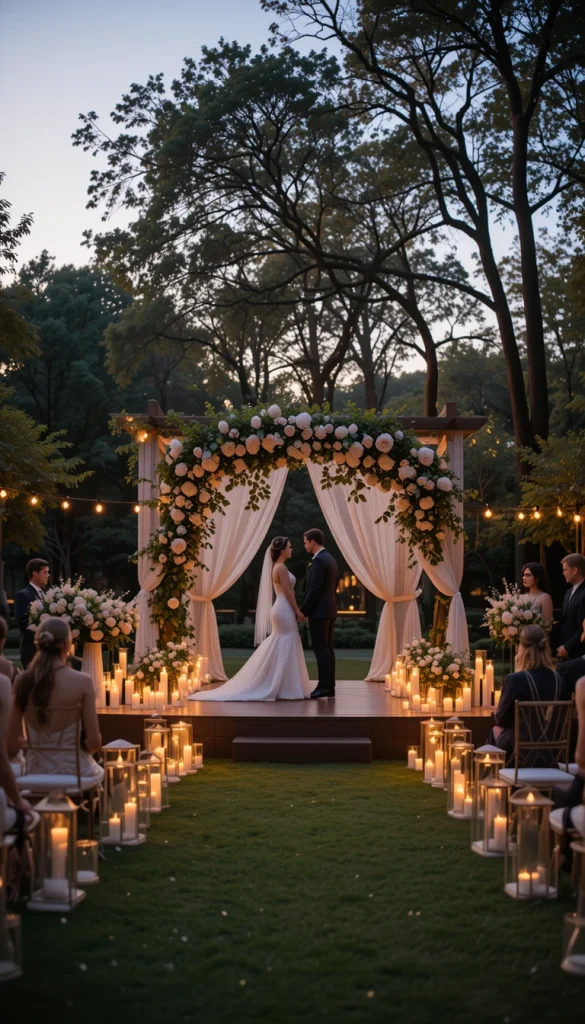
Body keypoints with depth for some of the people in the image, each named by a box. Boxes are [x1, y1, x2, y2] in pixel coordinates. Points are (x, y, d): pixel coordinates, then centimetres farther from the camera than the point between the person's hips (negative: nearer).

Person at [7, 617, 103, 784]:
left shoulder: (22, 681, -6)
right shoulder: (82, 681, -15)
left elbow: (11, 744, -3)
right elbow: (94, 742, -13)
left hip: (36, 772, 3)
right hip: (73, 771, -3)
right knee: (98, 771, 32)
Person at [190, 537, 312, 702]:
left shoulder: (277, 567, 17)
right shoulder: (281, 567, -14)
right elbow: (288, 592, -18)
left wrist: (294, 611, 20)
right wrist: (298, 611, -13)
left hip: (281, 611, 10)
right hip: (285, 611, -10)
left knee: (278, 650, 11)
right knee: (286, 649, -7)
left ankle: (277, 688, 13)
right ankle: (286, 689, -5)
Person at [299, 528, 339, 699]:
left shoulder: (319, 560, -15)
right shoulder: (331, 560, 16)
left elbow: (314, 590, -20)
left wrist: (302, 611, -12)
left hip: (319, 612, -10)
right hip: (329, 610, 10)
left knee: (321, 649, -8)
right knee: (328, 649, 8)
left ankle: (323, 687, -8)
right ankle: (329, 686, 9)